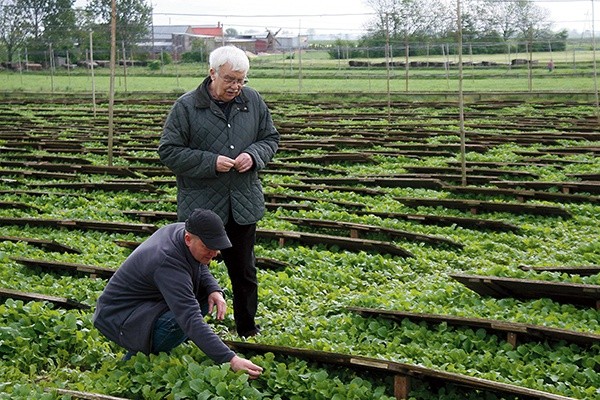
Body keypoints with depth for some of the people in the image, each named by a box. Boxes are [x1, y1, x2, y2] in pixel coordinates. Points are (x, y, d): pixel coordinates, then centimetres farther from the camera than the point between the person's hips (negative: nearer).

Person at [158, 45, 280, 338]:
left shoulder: (253, 102, 3)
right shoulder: (186, 107, -9)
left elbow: (270, 139, 13)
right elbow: (168, 151, -9)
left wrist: (254, 155, -9)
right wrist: (210, 162, -19)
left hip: (244, 204, 4)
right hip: (200, 205, -4)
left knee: (244, 271, 16)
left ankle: (248, 330, 32)